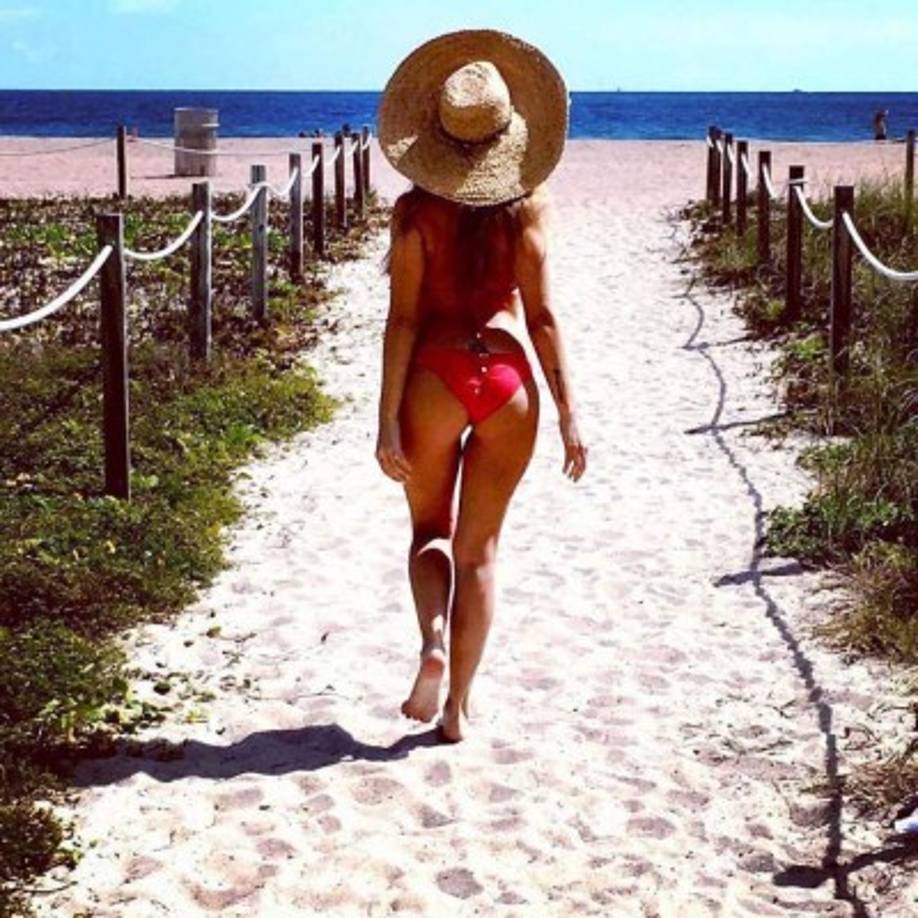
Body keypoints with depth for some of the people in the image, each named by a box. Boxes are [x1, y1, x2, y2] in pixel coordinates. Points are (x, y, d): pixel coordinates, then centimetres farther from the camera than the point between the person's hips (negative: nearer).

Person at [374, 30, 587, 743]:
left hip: (435, 377, -1)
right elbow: (542, 317, -4)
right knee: (478, 548, 12)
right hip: (508, 379, 1)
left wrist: (387, 421, -4)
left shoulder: (416, 209, -4)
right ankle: (458, 706, 16)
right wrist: (569, 414, 1)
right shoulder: (528, 205, -1)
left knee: (430, 529, 22)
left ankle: (434, 639, -4)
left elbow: (403, 319, -6)